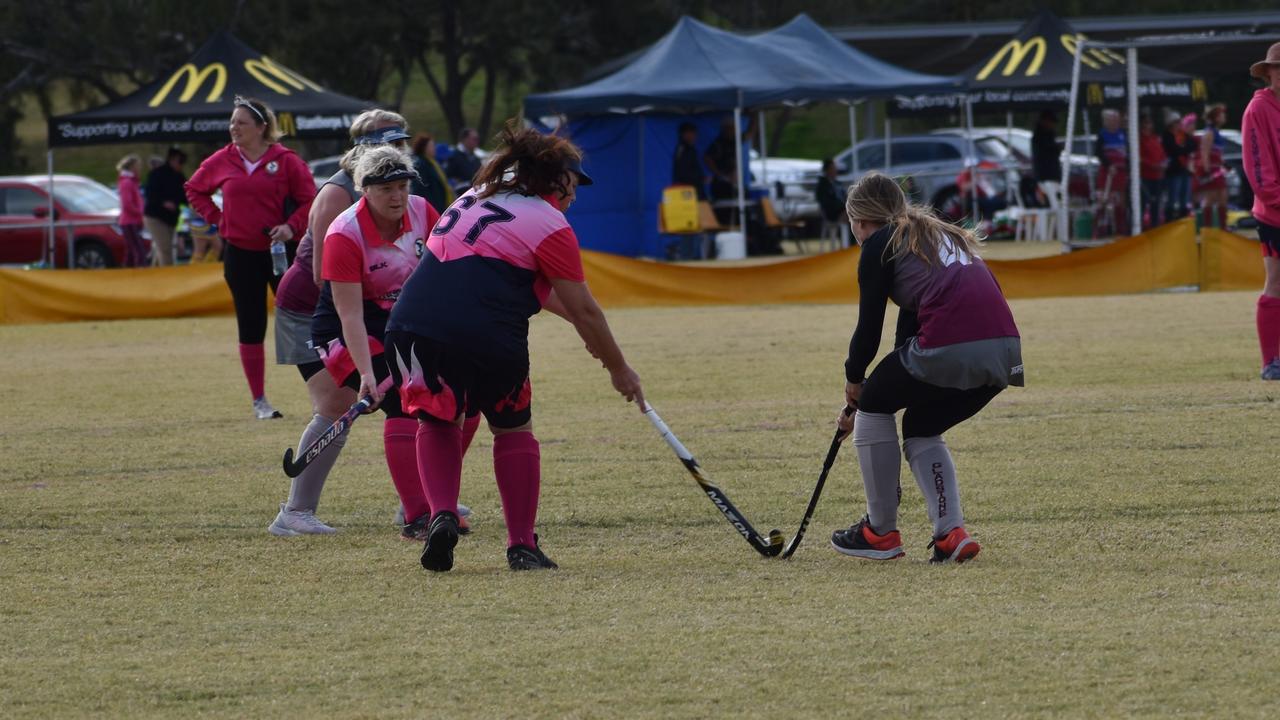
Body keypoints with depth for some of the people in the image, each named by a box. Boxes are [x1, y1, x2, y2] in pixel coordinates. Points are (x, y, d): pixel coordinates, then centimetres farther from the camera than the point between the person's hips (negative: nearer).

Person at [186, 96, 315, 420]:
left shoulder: (285, 160, -6)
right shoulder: (222, 161, 3)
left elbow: (309, 200, -3)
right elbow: (194, 189, 18)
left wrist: (291, 226, -18)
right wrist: (216, 217, 6)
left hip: (281, 251, -3)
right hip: (240, 255, 3)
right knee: (250, 329, 6)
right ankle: (259, 402, 12)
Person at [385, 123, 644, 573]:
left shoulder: (475, 198, 26)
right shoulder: (550, 227, 4)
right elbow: (584, 311, 6)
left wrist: (574, 318, 44)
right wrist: (619, 370, 18)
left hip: (412, 324, 5)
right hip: (488, 334, -5)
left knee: (439, 421, 25)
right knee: (513, 430, 18)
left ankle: (442, 514, 2)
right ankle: (522, 545, 18)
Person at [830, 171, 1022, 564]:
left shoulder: (880, 245, 8)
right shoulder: (942, 236, 31)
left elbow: (869, 327, 7)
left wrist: (854, 379, 27)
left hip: (950, 347, -7)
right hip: (1005, 351, 7)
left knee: (875, 404, 19)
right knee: (920, 428, 27)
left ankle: (881, 531, 21)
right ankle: (951, 533, 10)